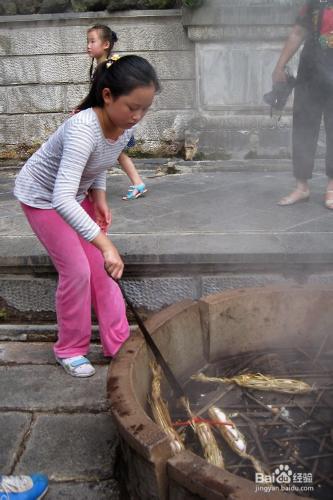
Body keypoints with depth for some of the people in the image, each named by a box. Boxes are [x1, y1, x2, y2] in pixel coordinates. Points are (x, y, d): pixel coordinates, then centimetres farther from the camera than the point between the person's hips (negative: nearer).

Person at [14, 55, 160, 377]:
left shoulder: (125, 125, -15)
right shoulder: (83, 130, -39)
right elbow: (62, 200, -48)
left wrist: (99, 198, -8)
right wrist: (105, 244, -53)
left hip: (78, 193, 7)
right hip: (42, 197, -6)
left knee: (100, 267, 4)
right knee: (76, 271, -7)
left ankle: (118, 343, 17)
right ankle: (70, 350, 15)